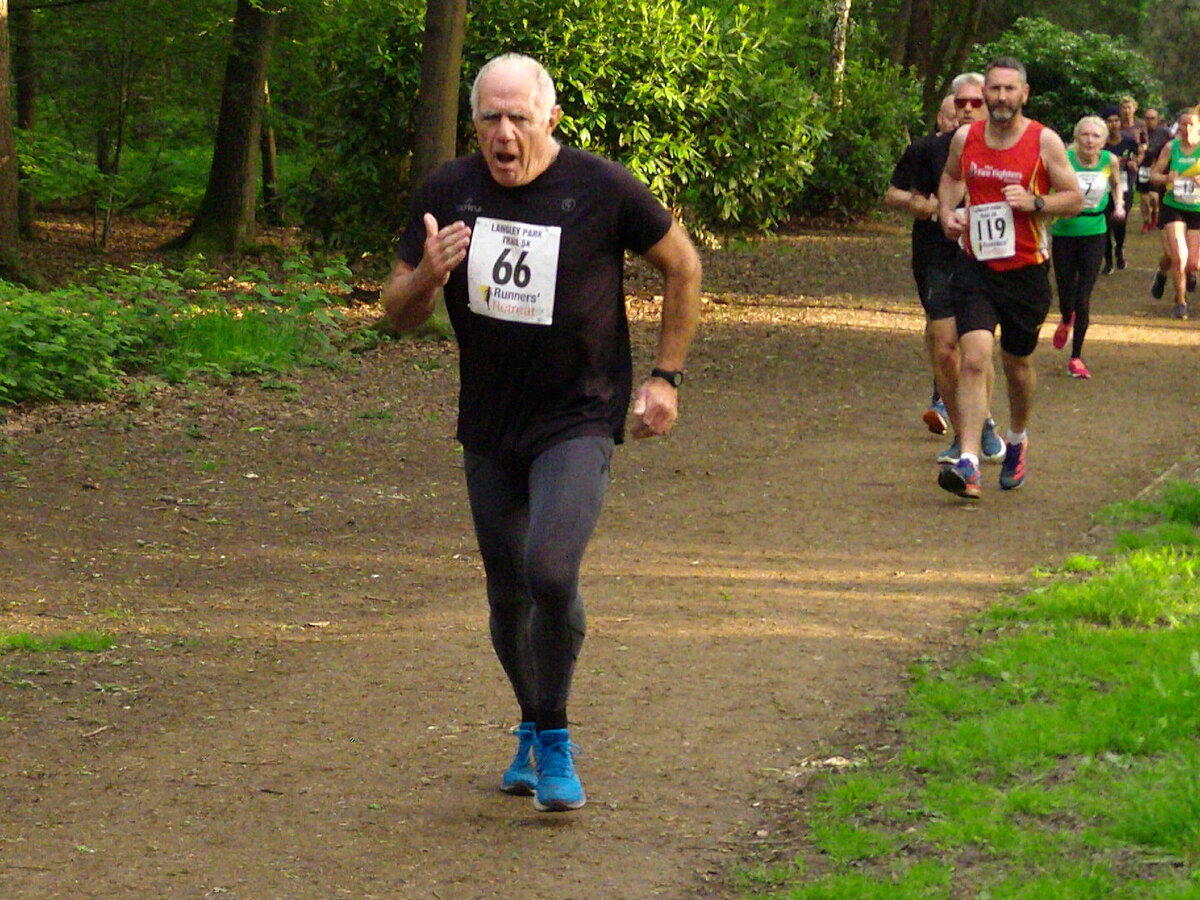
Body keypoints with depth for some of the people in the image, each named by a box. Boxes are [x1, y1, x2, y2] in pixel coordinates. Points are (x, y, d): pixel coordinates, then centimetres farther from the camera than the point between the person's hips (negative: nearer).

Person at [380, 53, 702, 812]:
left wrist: (667, 376, 2)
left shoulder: (603, 191, -13)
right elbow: (398, 313, 2)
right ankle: (534, 732, 38)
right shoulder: (449, 193, -4)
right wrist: (428, 277, -21)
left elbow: (683, 267, 3)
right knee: (508, 595, 12)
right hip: (489, 428, 4)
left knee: (550, 570, -24)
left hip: (578, 420, -4)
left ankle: (555, 743, -4)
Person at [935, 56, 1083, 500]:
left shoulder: (1044, 142, -6)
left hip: (1025, 270, -1)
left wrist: (1034, 203, -20)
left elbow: (1075, 199, -2)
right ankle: (968, 464, -22)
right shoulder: (965, 138, 2)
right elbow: (950, 176, 23)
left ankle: (1017, 441, 44)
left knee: (1016, 363, 15)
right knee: (974, 359, -16)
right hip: (974, 266, 1)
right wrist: (947, 213, 4)